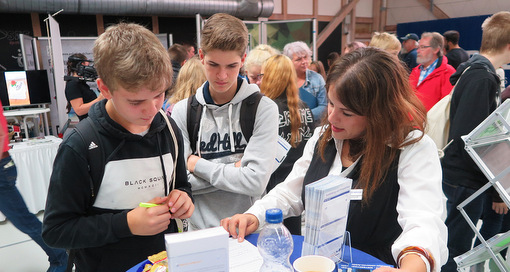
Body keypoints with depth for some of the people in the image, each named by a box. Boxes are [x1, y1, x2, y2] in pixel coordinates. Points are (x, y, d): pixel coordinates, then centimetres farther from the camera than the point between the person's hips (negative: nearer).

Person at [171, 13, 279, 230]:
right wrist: (233, 171, -11)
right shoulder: (183, 111, 1)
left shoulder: (263, 108, -7)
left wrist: (199, 165, -7)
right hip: (198, 231, 2)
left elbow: (256, 182, -15)